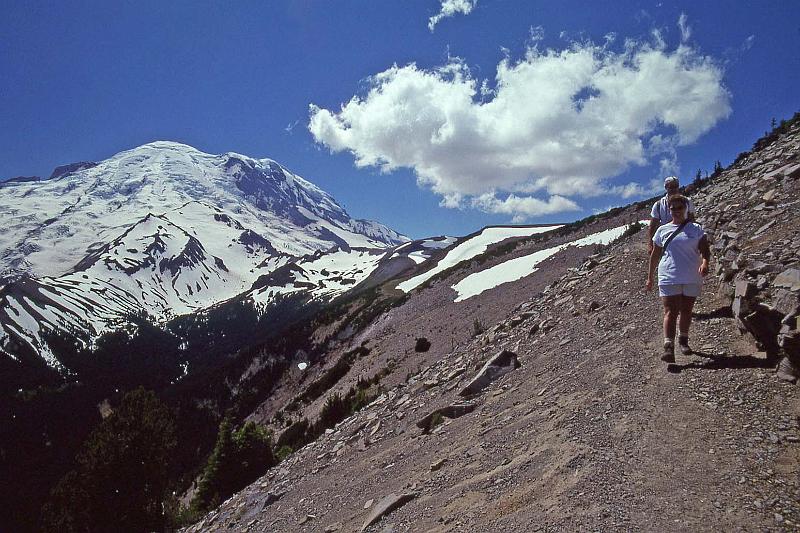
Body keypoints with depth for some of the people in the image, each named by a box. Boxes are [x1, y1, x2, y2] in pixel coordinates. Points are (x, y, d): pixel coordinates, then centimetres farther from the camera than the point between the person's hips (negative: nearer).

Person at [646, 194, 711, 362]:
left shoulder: (696, 229, 5)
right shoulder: (663, 230, 7)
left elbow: (705, 250, -3)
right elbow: (655, 255, 12)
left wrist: (704, 262, -25)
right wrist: (650, 277, 13)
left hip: (692, 278, 1)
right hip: (669, 278, -1)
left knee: (686, 311, 12)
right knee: (670, 312, -10)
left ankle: (683, 340, 32)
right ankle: (669, 348, -19)